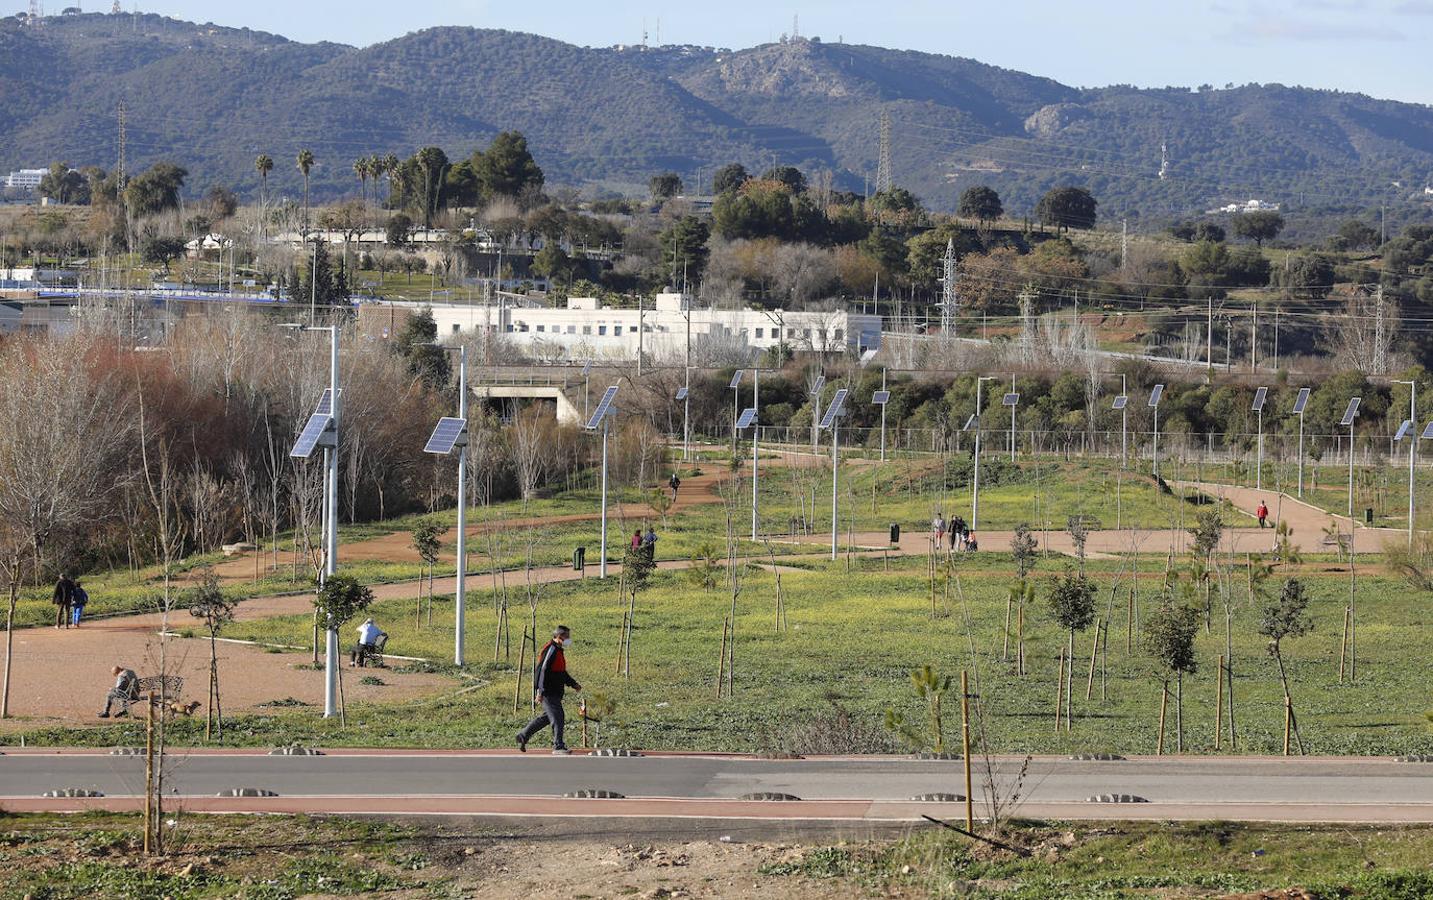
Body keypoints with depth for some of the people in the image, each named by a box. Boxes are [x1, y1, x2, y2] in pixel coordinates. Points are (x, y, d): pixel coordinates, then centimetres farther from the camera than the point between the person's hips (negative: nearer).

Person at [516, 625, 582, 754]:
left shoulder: (558, 650, 17)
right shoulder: (552, 650, -16)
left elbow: (562, 673, 28)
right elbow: (544, 671, -22)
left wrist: (574, 684, 22)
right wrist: (541, 692, -26)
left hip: (554, 692, 10)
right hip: (548, 693, -10)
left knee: (546, 717, 16)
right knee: (558, 717, -9)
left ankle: (523, 736, 26)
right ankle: (558, 746, -4)